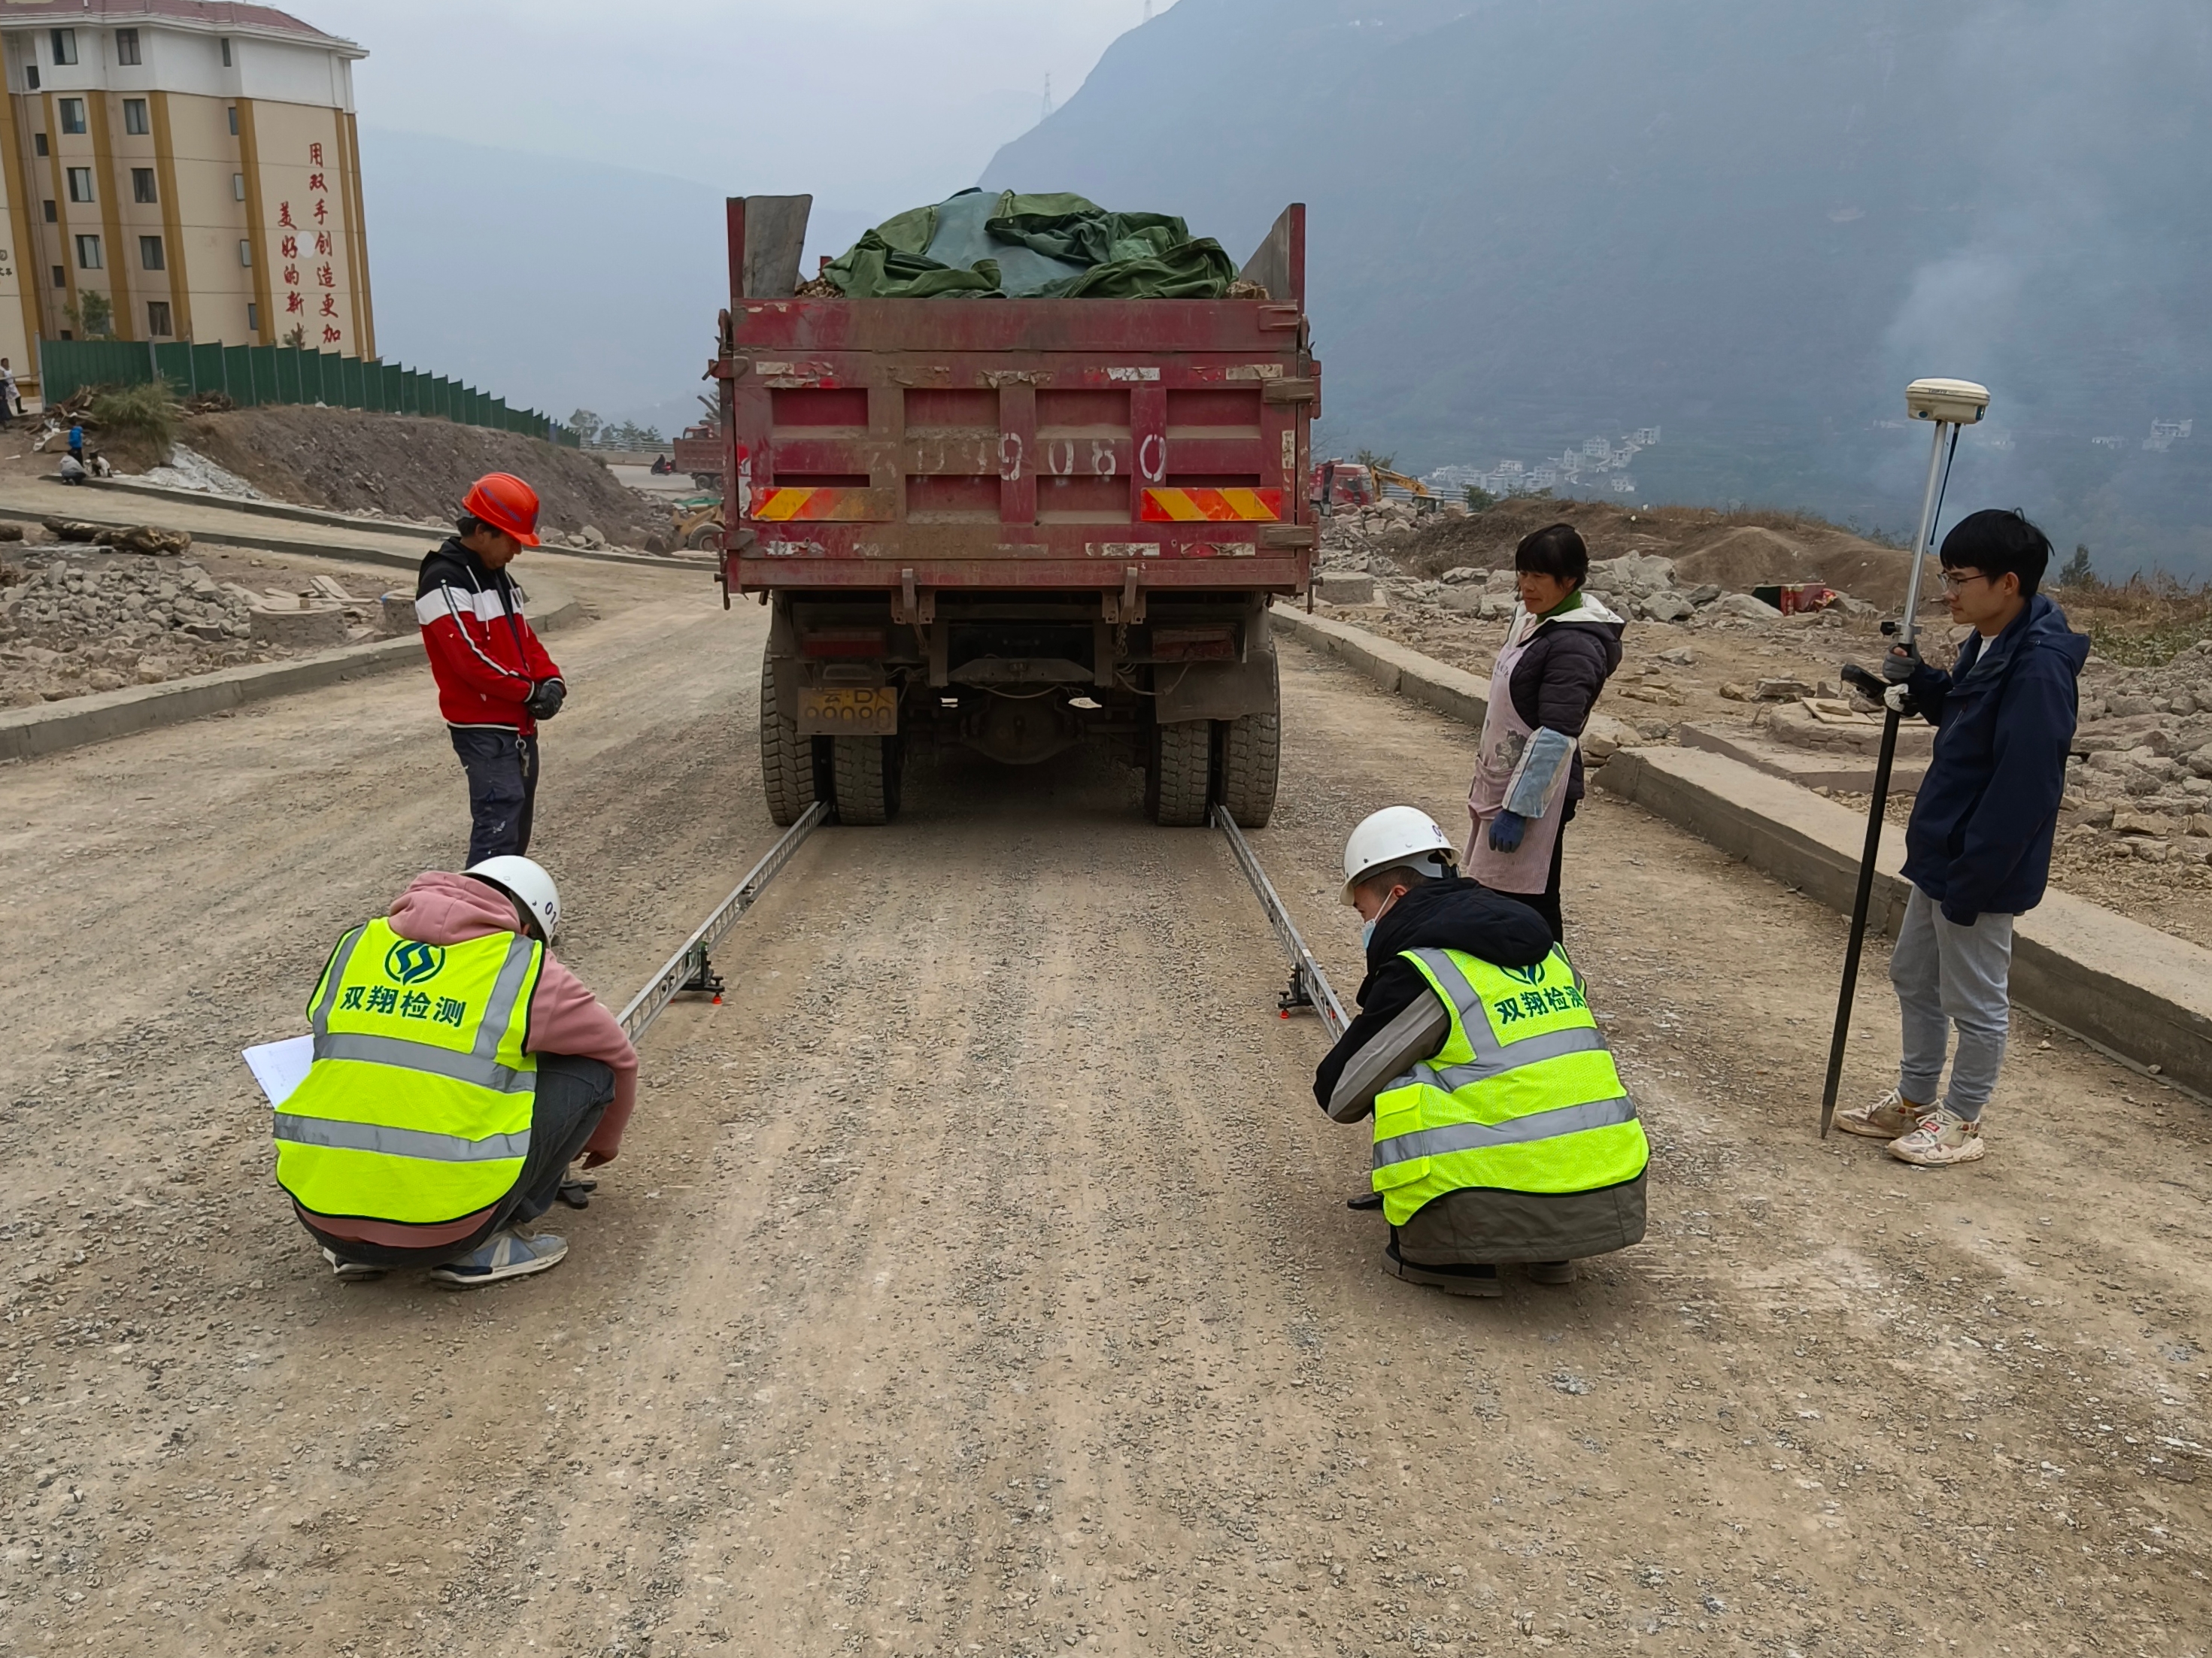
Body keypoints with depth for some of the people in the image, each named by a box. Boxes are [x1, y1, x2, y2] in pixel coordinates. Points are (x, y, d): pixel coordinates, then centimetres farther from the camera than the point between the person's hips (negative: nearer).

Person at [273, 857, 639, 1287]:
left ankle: (354, 1248, 19)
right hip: (442, 1222, -5)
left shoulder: (355, 946, 13)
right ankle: (483, 1245, 8)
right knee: (587, 1071, 8)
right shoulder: (525, 968, 2)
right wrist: (603, 1141, 38)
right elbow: (617, 1056, 17)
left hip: (320, 1213, 5)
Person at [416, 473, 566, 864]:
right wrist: (529, 691, -12)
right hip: (483, 729, -9)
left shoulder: (499, 576, 16)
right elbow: (469, 658, -21)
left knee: (518, 827, 13)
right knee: (499, 824, -17)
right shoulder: (445, 582, -13)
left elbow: (524, 637, 19)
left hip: (520, 726, 9)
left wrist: (550, 680, -1)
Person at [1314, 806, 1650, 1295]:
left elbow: (1339, 1098, 2)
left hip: (1515, 1211, -7)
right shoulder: (1542, 945, 16)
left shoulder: (1417, 971, -6)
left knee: (1400, 1084, 8)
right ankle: (1550, 1251, 20)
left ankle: (1442, 1253, 4)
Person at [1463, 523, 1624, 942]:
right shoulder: (1530, 618, 11)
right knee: (1500, 896, 14)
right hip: (1503, 781, 9)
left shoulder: (1574, 644, -18)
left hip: (1535, 791, -9)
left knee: (1530, 905, -4)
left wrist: (1517, 808, -24)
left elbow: (1556, 735, -23)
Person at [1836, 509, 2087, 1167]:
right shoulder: (1986, 644, 6)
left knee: (1974, 1000, 6)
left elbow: (2023, 790, -26)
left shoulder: (2038, 667, -24)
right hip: (1941, 853, 10)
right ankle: (1914, 1101, 36)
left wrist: (1968, 881, -24)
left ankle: (1961, 1123, 23)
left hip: (1981, 869, -10)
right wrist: (1920, 682, 2)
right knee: (1913, 977, 21)